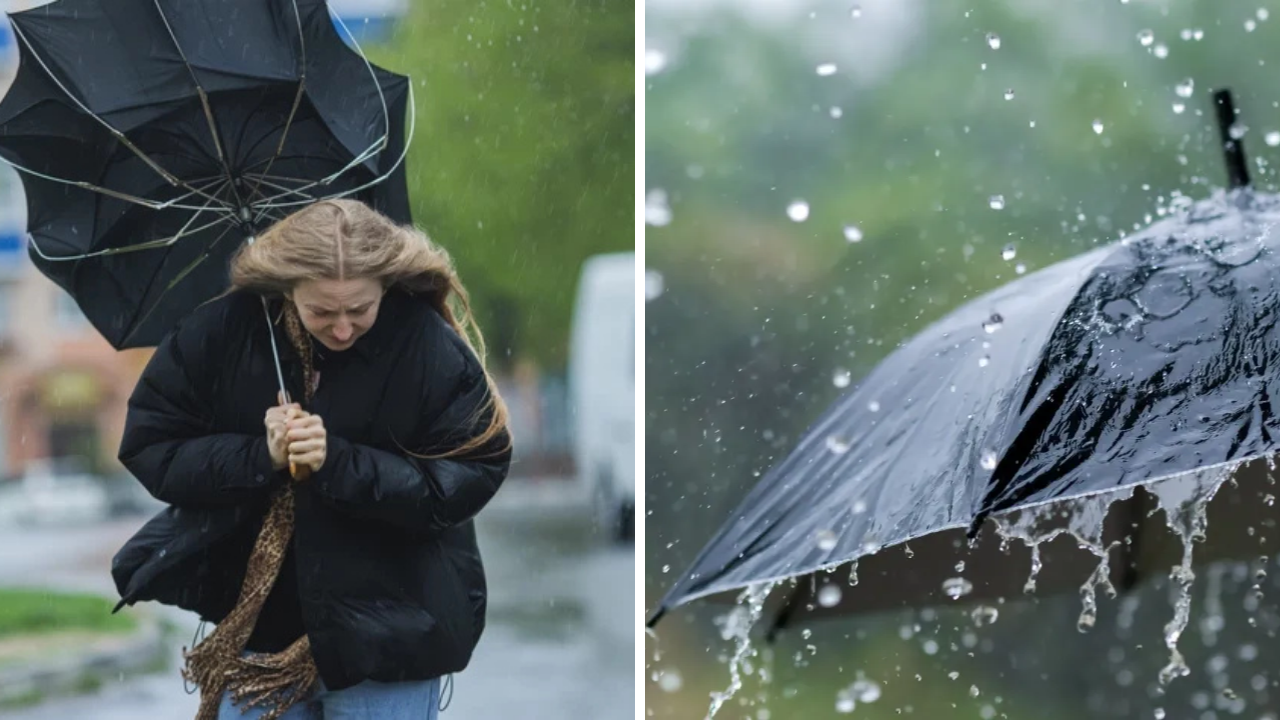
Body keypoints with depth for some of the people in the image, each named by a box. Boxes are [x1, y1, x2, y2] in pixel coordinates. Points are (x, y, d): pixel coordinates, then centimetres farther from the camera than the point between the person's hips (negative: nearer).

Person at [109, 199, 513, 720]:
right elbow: (149, 447, -4)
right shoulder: (222, 330, -8)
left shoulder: (431, 349, -14)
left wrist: (337, 463, -25)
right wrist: (259, 457, -20)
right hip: (256, 630, 3)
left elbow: (465, 481, -15)